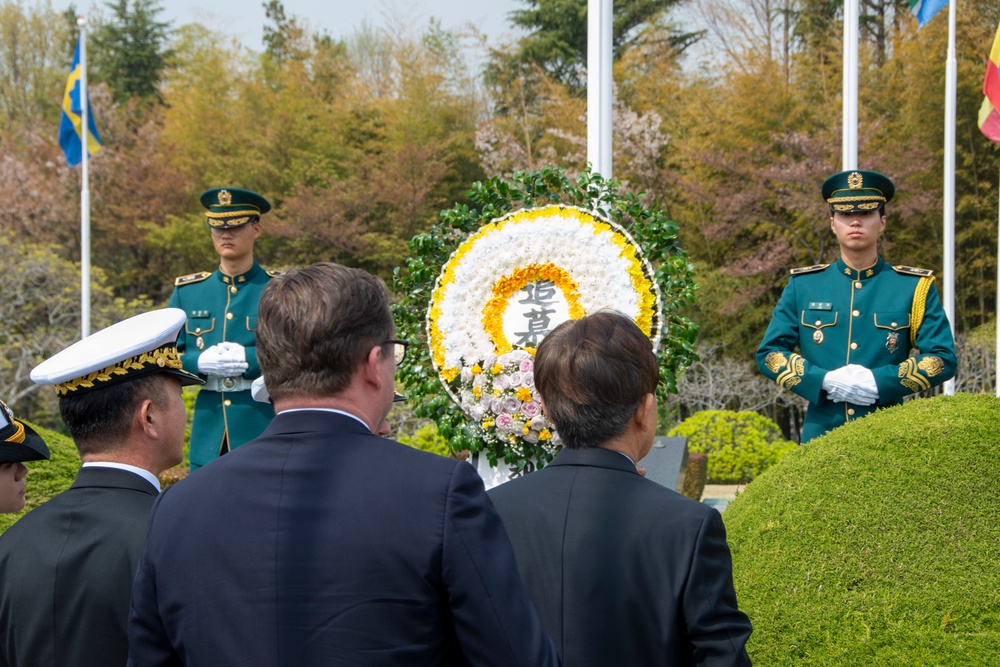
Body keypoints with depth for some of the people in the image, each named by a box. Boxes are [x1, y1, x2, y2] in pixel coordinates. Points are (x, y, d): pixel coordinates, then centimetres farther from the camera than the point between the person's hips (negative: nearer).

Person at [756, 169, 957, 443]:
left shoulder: (915, 287, 7)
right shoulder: (802, 285, 10)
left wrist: (879, 382, -13)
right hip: (821, 434, 1)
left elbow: (943, 358, 1)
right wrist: (824, 381, -10)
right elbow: (769, 353, 7)